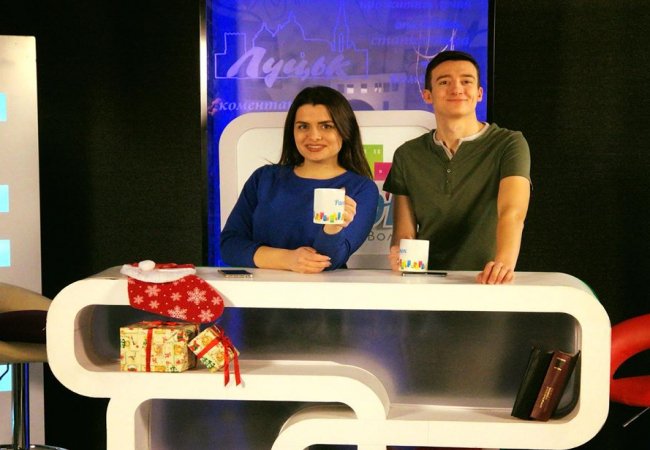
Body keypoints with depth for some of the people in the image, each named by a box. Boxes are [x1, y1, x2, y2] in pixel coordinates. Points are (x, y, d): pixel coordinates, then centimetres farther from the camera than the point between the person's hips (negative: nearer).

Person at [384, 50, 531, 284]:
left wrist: (504, 263, -38)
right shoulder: (407, 155, 9)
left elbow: (513, 213, -18)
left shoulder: (509, 144, -2)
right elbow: (404, 232, 7)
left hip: (484, 284, -4)